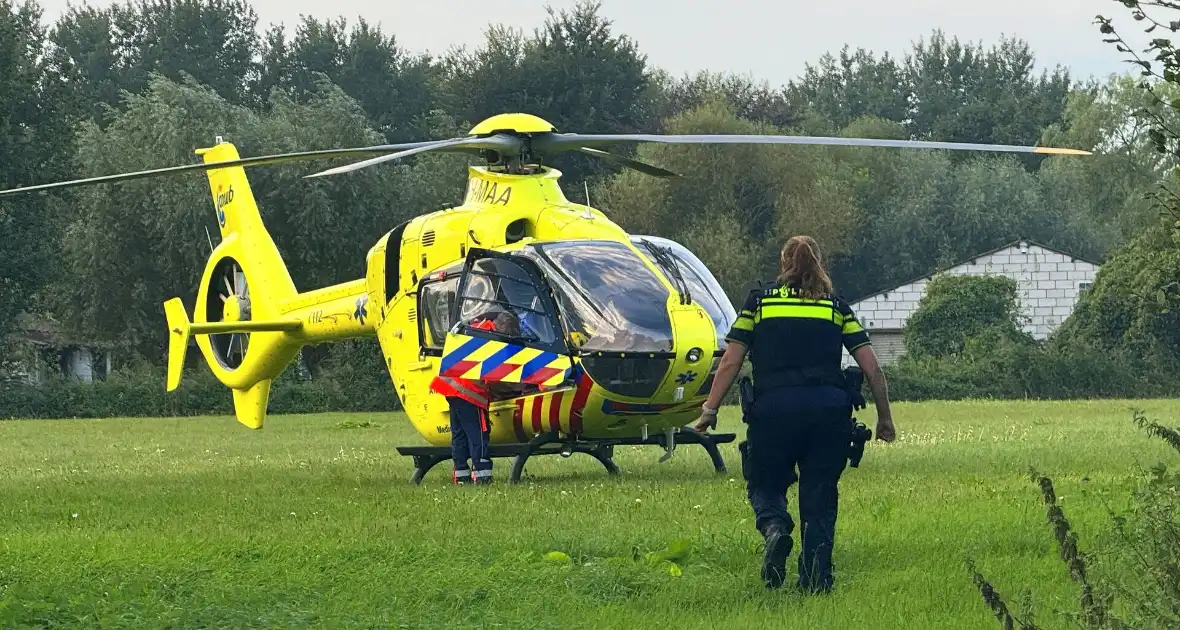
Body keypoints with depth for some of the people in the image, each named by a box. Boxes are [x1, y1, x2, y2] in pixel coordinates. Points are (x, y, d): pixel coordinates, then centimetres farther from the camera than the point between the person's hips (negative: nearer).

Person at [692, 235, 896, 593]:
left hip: (773, 408, -1)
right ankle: (816, 577, 1)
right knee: (819, 496, 11)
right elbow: (872, 368, 10)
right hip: (829, 409, 1)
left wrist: (709, 411, 11)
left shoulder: (758, 303, 12)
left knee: (765, 485, 15)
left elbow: (730, 364, 6)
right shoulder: (837, 308, 15)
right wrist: (884, 417, 19)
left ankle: (775, 527, -17)